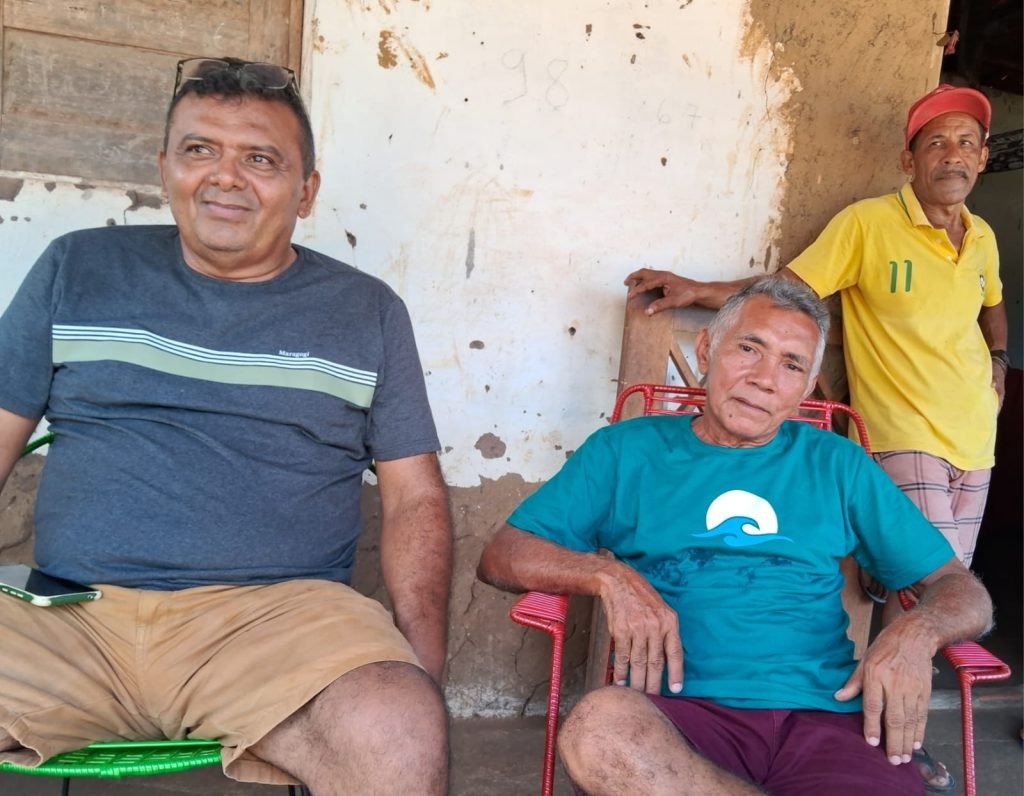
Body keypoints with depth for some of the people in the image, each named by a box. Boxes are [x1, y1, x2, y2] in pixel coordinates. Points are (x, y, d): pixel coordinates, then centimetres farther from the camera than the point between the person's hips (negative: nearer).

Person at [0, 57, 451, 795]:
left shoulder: (368, 312, 10)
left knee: (402, 737, -30)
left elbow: (415, 497, 8)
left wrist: (423, 671, -6)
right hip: (68, 617, 2)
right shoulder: (76, 269, 13)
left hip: (278, 612, -1)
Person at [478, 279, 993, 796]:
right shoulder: (627, 451, 12)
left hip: (826, 716, -3)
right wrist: (610, 575, -11)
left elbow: (964, 591, 17)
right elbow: (501, 556, 8)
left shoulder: (838, 466, 16)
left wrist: (918, 631, -7)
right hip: (680, 711, 4)